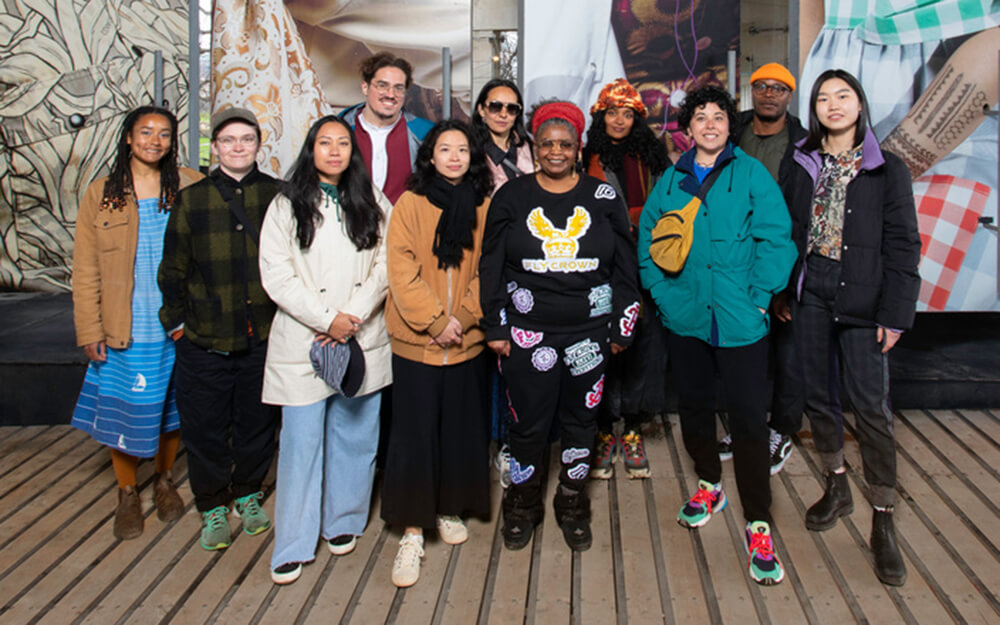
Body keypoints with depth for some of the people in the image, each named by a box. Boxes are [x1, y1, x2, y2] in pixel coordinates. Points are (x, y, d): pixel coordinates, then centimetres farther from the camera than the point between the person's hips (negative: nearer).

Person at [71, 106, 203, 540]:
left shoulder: (190, 188, 0)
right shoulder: (101, 195, 1)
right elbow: (85, 271, 1)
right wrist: (89, 331, -3)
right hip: (123, 329, 0)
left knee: (170, 408, 13)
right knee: (122, 412, 7)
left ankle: (164, 481, 35)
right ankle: (126, 493, 27)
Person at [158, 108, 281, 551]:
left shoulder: (278, 196, 0)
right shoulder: (191, 199, 0)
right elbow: (173, 269, 5)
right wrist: (177, 323, 2)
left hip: (263, 336, 1)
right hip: (205, 340, 0)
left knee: (258, 423, 13)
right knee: (205, 427, 7)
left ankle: (248, 494, 35)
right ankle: (213, 507, 27)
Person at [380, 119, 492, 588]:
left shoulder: (483, 206, 5)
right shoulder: (411, 203, -2)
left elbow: (487, 269, 3)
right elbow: (401, 268, -8)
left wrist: (463, 317, -9)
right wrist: (435, 321, -14)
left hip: (466, 340, 3)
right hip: (416, 339, -2)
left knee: (460, 428, 11)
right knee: (414, 431, 1)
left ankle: (450, 509, 31)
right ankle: (412, 531, 11)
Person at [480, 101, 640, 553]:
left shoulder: (603, 198, 5)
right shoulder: (512, 197, 3)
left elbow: (626, 266, 7)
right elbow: (491, 267, 5)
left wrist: (622, 327, 4)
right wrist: (495, 326, 0)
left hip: (589, 330, 1)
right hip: (527, 332, -1)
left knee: (581, 418, 10)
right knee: (528, 422, 4)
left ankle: (572, 503, 30)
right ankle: (522, 503, 26)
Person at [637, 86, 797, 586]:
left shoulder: (751, 174, -2)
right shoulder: (671, 180, 9)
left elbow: (775, 237, -6)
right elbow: (648, 236, 11)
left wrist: (760, 295, -13)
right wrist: (660, 288, -1)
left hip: (739, 319, -4)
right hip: (686, 316, 4)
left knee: (748, 416, -4)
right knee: (693, 405, 16)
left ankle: (757, 525, 6)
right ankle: (709, 486, 40)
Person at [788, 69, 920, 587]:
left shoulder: (886, 169, 0)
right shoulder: (803, 165, 7)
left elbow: (902, 244, -2)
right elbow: (789, 231, 9)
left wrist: (895, 312, -8)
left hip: (861, 300, -3)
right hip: (811, 296, 3)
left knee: (870, 404, -4)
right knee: (820, 395, 11)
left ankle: (883, 520, 8)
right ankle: (836, 488, 31)